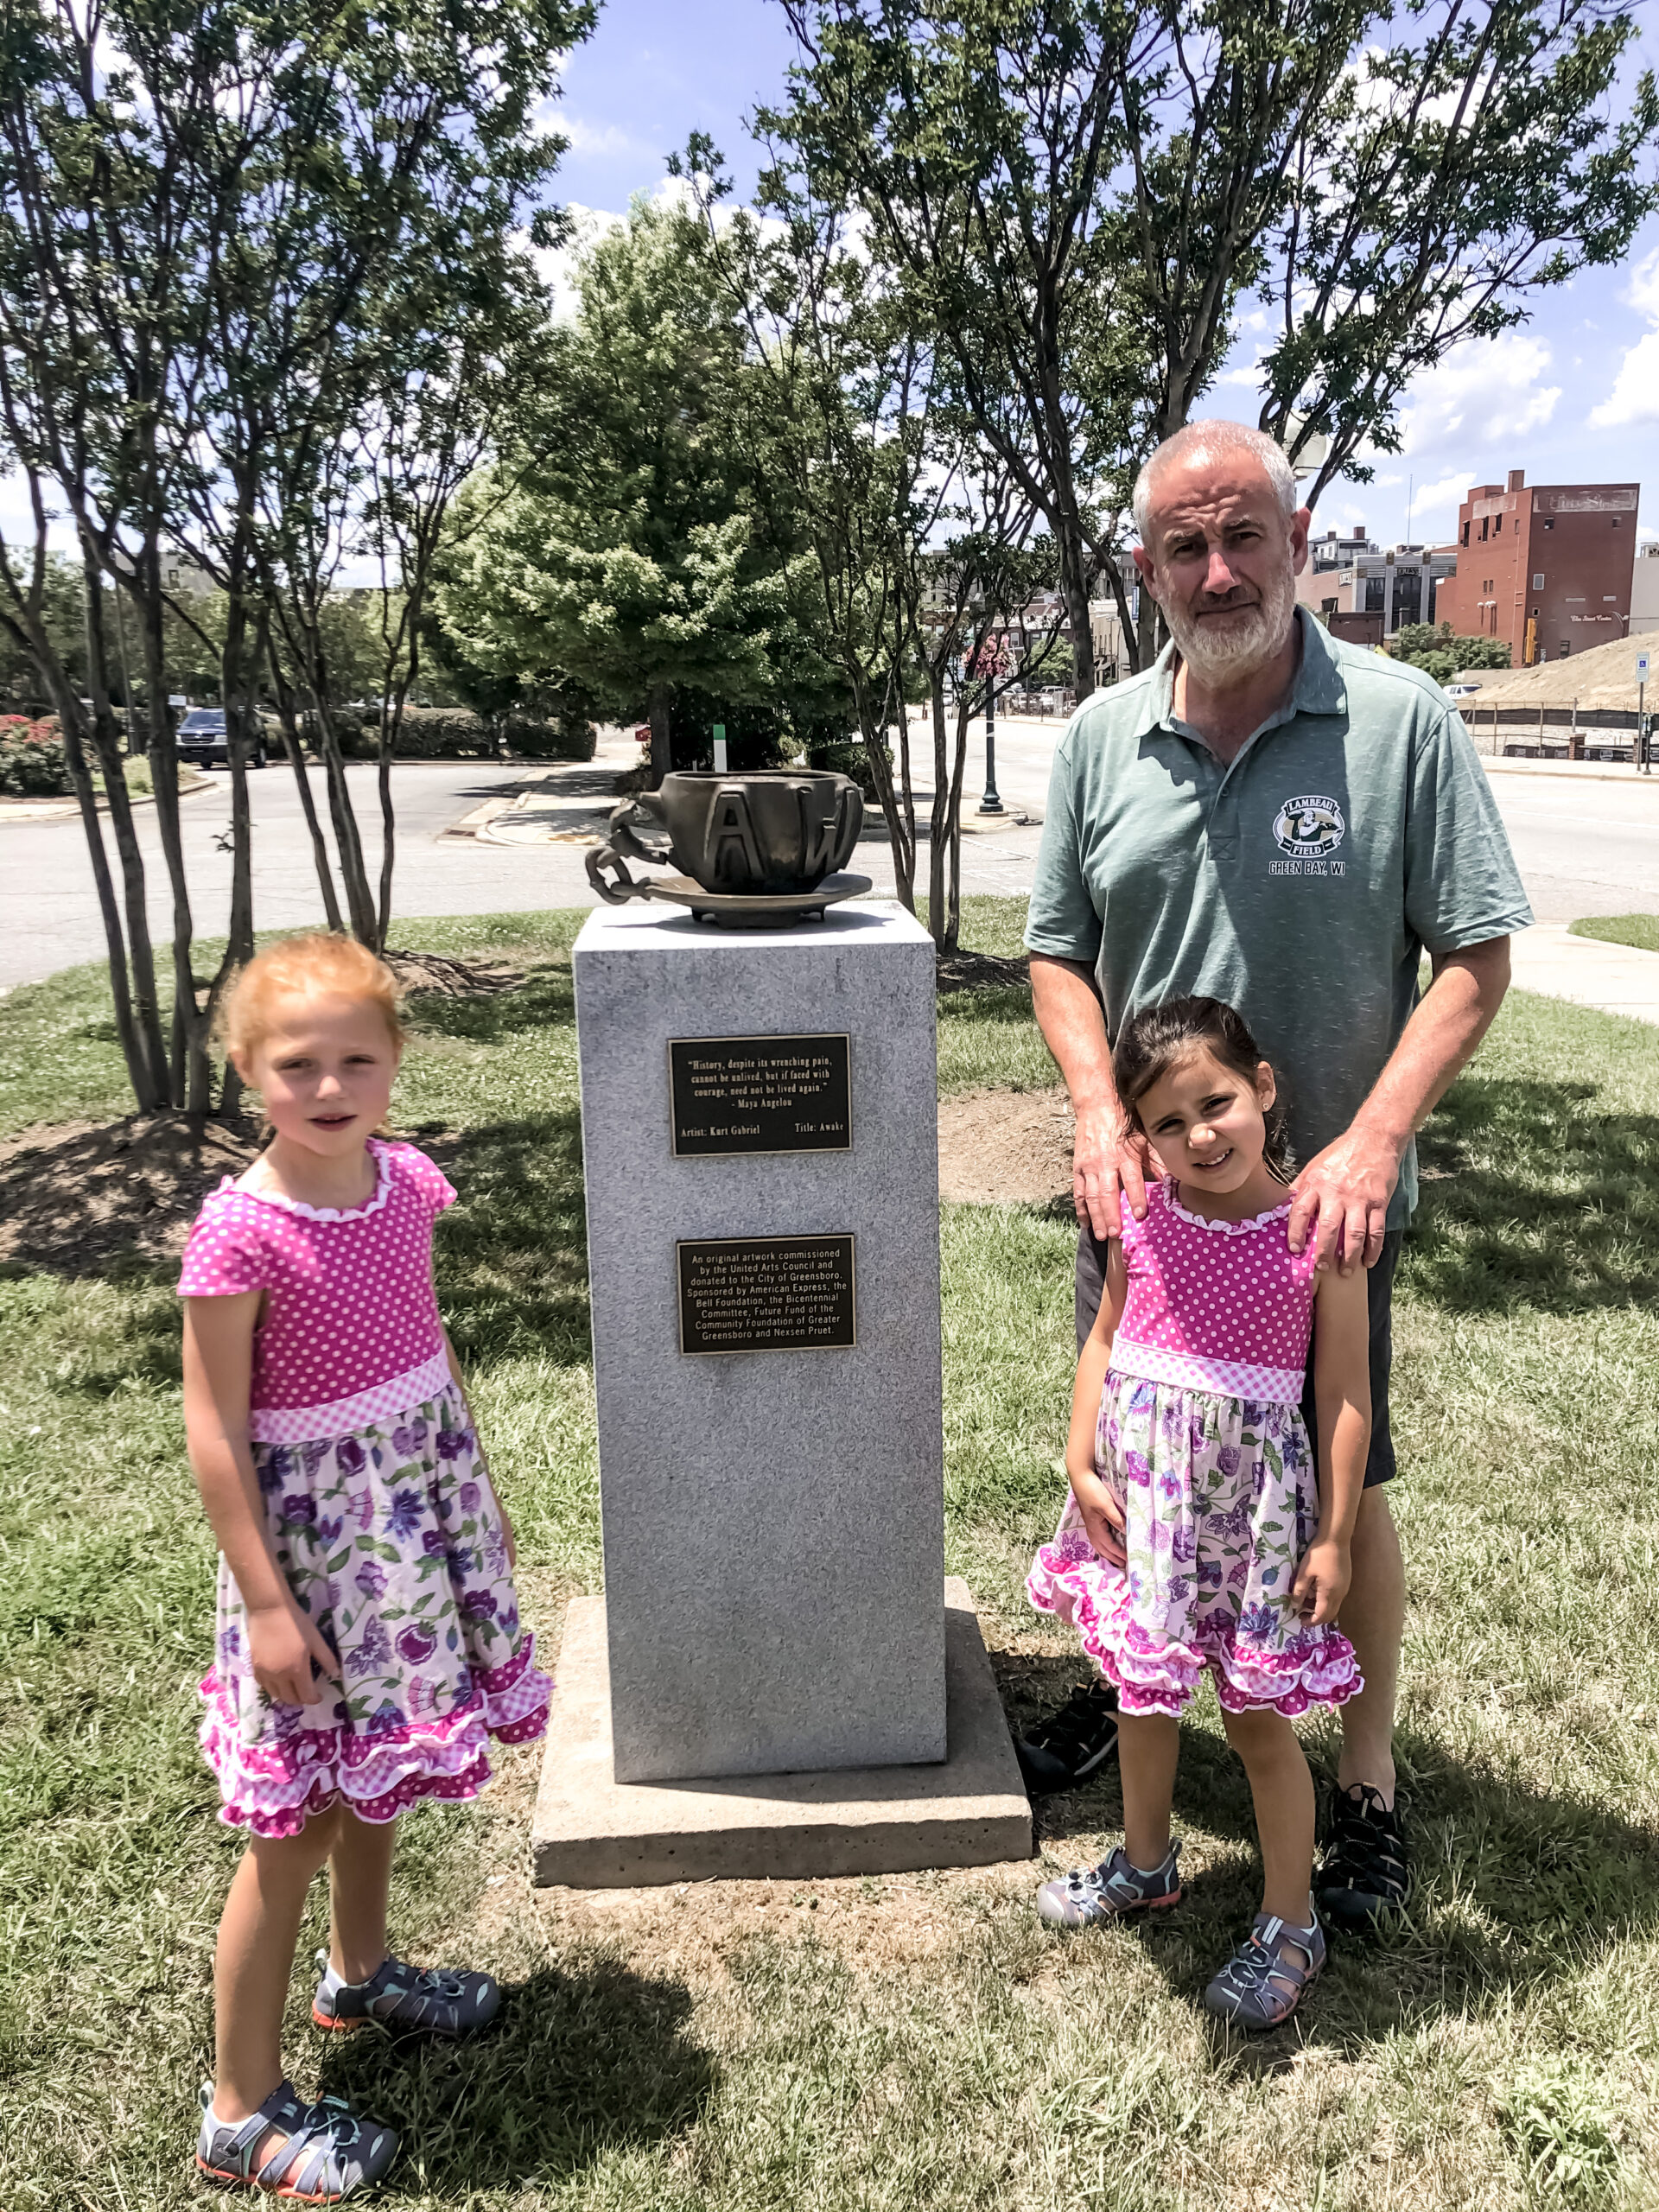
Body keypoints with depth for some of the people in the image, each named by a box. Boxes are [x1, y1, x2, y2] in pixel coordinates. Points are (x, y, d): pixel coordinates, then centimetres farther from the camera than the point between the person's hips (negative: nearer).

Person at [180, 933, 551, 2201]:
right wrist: (264, 1602, -16)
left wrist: (480, 1497, 14)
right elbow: (216, 1431, -17)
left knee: (375, 1773, 25)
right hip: (312, 1528, -6)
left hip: (419, 1509, 6)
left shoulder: (407, 1184, -4)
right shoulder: (240, 1233, -22)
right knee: (294, 1822, 6)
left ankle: (360, 1975, 50)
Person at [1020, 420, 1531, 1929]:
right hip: (1142, 1186, 4)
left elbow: (1475, 957, -10)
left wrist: (1370, 1142, -21)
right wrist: (1101, 1116, -10)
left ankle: (1369, 1787, 29)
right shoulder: (1099, 740, 1)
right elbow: (1059, 952, 6)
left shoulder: (1402, 722, -10)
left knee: (1342, 1488, 9)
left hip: (1323, 1200, -3)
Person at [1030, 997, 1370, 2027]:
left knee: (1259, 1716, 9)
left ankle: (1291, 1924, 30)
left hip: (1251, 1499, -4)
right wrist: (1082, 1465, -1)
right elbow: (1105, 1343, 6)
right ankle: (1145, 1863, 45)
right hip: (1141, 1487, 4)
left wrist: (1334, 1537, -9)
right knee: (1144, 1692, 21)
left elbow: (1345, 1395, -10)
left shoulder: (1319, 1236, -14)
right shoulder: (1143, 1224, -5)